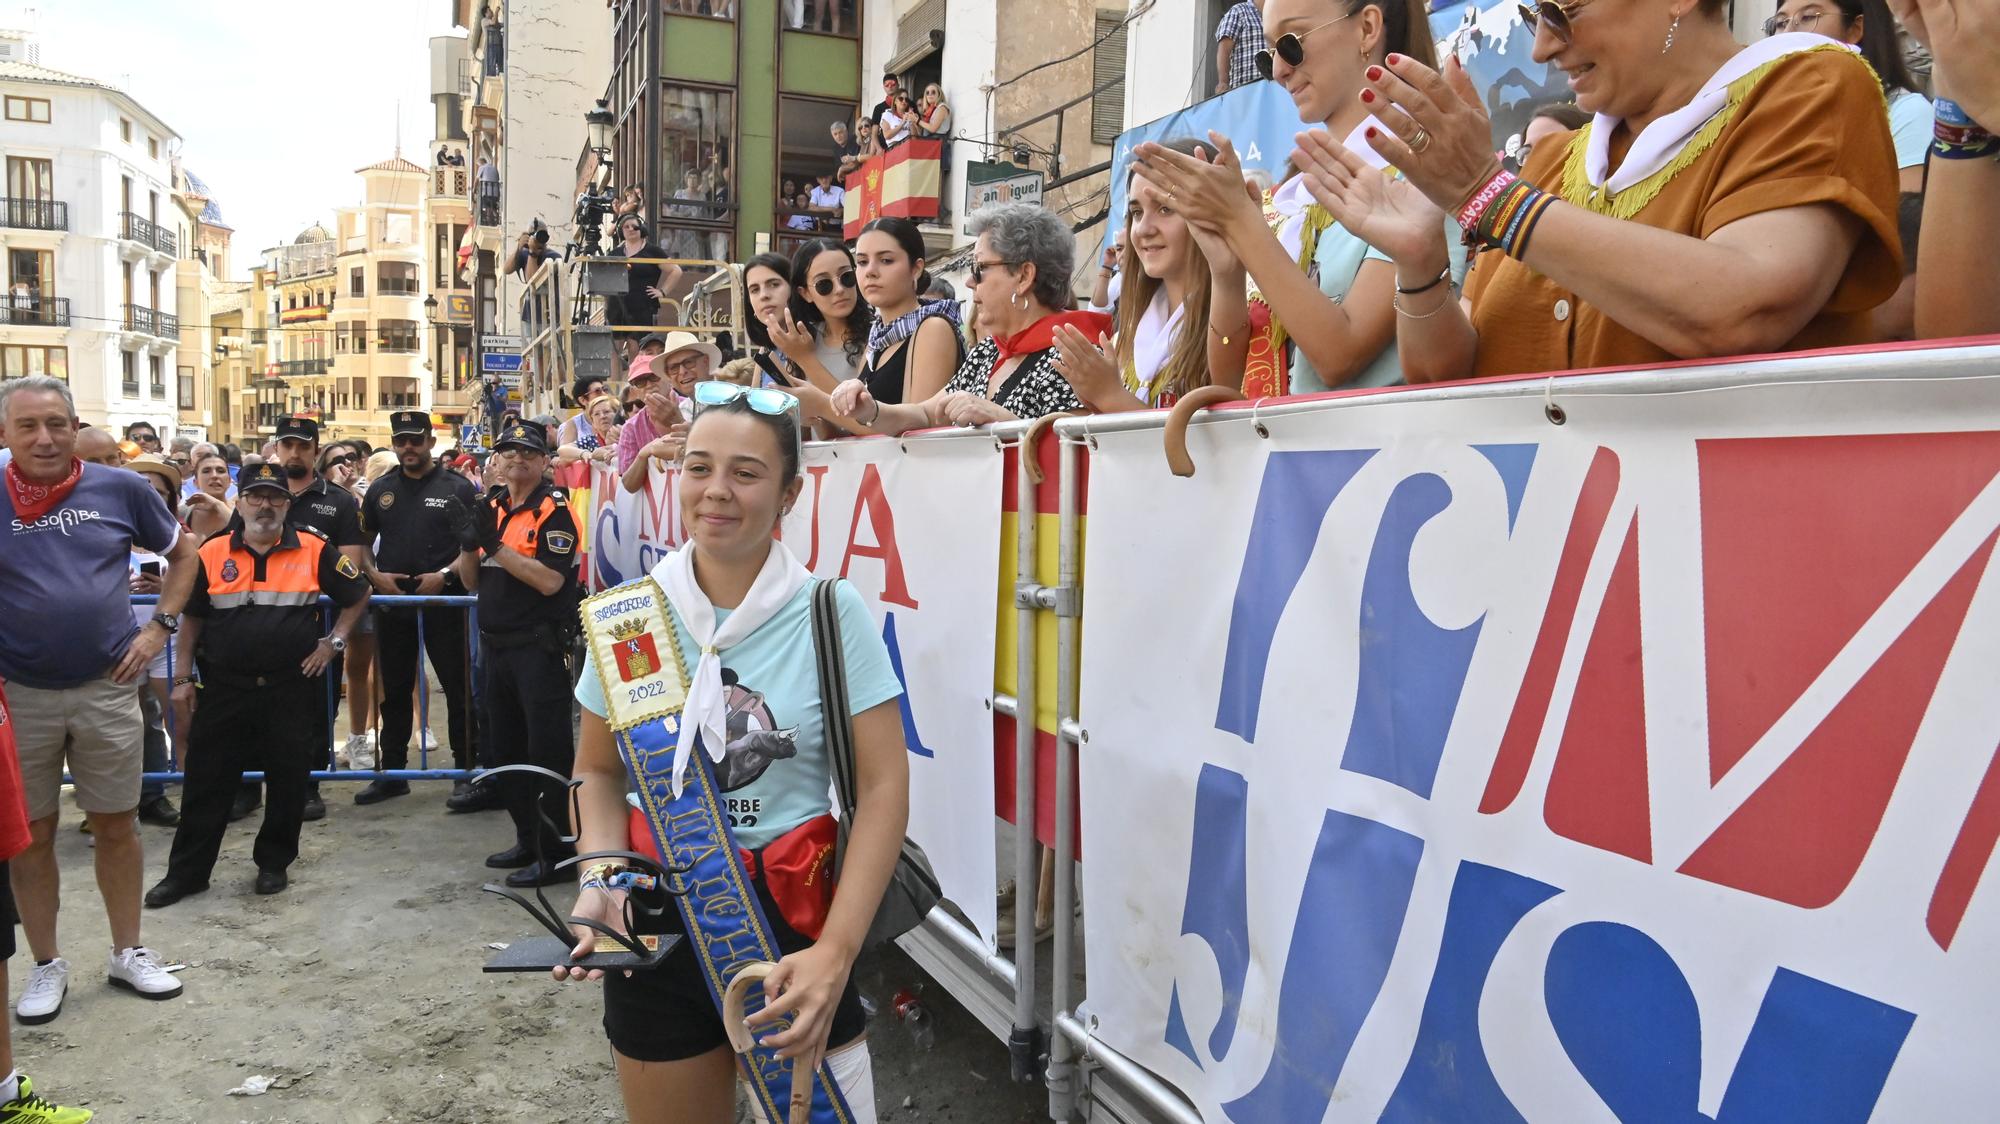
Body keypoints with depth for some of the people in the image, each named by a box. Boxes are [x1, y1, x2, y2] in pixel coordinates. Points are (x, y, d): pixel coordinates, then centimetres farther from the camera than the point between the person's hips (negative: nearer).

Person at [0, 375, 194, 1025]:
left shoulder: (120, 490, -3)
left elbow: (183, 553, 11)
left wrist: (160, 626, 1)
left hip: (107, 688, 0)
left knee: (115, 826, 11)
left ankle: (128, 953, 26)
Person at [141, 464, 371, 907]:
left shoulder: (315, 550, -1)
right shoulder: (212, 553, 2)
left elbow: (357, 595, 10)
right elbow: (191, 617, 10)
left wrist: (334, 641, 1)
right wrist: (184, 677, 7)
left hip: (292, 687, -1)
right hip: (225, 687, 1)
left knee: (288, 781, 8)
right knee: (207, 782, 7)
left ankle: (274, 862, 24)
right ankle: (186, 871, 19)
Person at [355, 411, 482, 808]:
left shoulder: (457, 488, -1)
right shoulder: (380, 490, 12)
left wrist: (445, 574, -15)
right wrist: (374, 575, 0)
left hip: (443, 601, -4)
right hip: (391, 602, 4)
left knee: (457, 688, -3)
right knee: (394, 690, 12)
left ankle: (467, 772, 2)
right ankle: (392, 772, 22)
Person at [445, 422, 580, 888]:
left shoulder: (554, 509, -8)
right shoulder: (489, 506, 14)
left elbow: (550, 580, -20)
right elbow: (471, 581, 14)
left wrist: (495, 545, -21)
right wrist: (468, 544, -5)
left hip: (540, 648, -8)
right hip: (495, 644, 8)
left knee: (547, 752, -4)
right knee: (506, 749, 15)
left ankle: (558, 850, 3)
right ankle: (527, 840, 28)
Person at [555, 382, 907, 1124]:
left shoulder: (831, 613, -12)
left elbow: (882, 789, -12)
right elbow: (598, 771, 7)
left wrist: (834, 953, -20)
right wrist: (599, 879, -12)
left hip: (790, 912, -2)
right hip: (655, 920, 3)